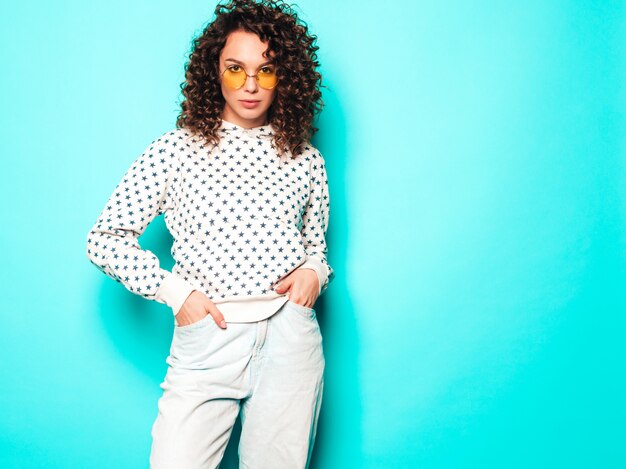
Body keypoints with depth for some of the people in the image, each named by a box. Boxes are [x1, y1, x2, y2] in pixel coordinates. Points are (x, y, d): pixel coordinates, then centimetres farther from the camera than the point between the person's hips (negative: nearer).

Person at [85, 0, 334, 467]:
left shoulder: (305, 160, 9)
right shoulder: (177, 150, 1)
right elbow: (105, 238, 2)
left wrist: (313, 272, -1)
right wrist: (175, 292, -7)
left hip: (290, 336, 2)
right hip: (207, 337, -2)